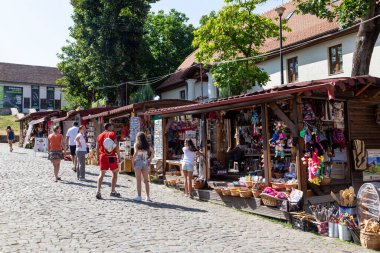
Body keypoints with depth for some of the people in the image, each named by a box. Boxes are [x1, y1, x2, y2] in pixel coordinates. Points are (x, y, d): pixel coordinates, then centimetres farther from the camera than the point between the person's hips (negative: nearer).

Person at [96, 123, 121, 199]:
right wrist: (119, 155, -5)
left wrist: (98, 157, 18)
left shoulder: (100, 136, 11)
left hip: (103, 156, 4)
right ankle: (113, 191, 14)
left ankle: (98, 191, -8)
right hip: (111, 157, -4)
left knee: (102, 174, 6)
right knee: (115, 173, 11)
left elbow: (97, 148, 10)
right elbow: (116, 146, -11)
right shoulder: (112, 134, -3)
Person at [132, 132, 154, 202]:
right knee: (146, 180, 11)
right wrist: (150, 159, 5)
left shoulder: (136, 144, -3)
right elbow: (152, 151, 2)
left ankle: (139, 196, 3)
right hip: (145, 163, 4)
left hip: (138, 162, -4)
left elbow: (136, 153, -15)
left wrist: (133, 161, -7)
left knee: (138, 180, 2)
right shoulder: (147, 145, 9)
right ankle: (148, 196, 14)